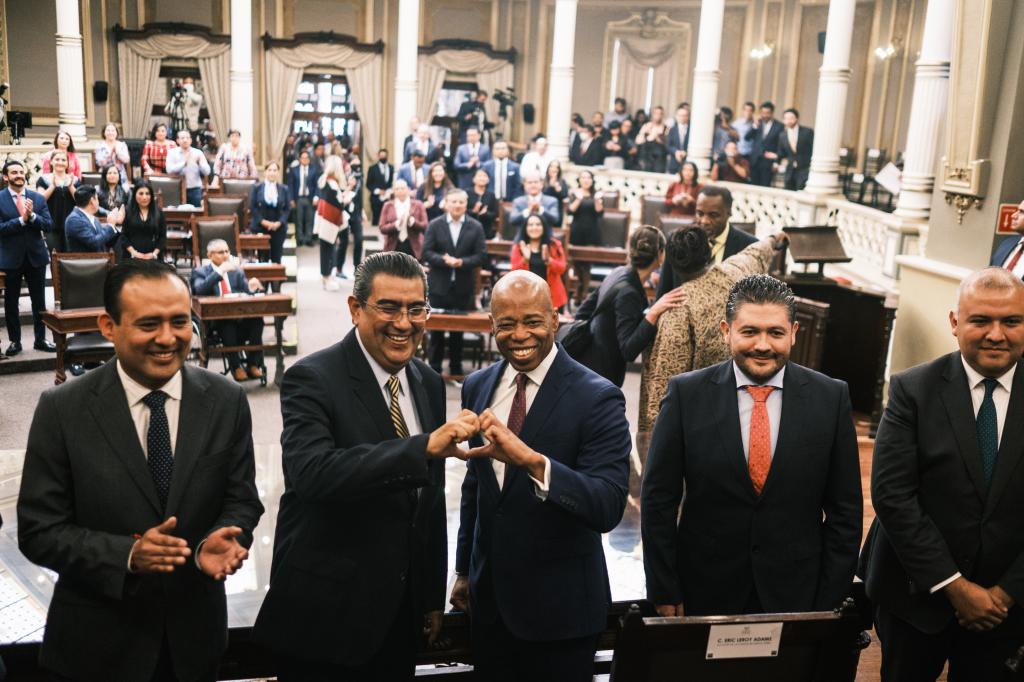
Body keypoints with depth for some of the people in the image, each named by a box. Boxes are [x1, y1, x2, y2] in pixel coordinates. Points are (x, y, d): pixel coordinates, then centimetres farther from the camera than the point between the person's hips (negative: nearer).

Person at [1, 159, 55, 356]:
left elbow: (49, 225, -2)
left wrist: (32, 215, -18)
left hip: (36, 256, 2)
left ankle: (40, 339, 19)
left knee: (39, 301, 9)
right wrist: (21, 219, -23)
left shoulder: (38, 198, 3)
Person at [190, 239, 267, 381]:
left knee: (257, 319, -29)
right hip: (215, 320, -3)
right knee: (228, 324, -37)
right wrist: (220, 272, -20)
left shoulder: (237, 270, 19)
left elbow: (246, 291, 10)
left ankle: (253, 364, -21)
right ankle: (235, 366, -24)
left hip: (240, 316, 3)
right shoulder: (200, 272, 6)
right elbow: (199, 290, -14)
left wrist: (251, 287, -15)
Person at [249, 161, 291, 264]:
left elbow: (287, 209, 3)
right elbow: (252, 207, -2)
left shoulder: (284, 189, 7)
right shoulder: (256, 187, 2)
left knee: (276, 258, 4)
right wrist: (263, 221, -13)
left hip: (278, 228, 1)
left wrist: (279, 222, -12)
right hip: (260, 227, -1)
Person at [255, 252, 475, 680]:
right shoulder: (312, 379, -15)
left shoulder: (429, 384, 4)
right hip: (325, 615, -5)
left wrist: (433, 596, 14)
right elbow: (313, 472, -33)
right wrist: (426, 446, -40)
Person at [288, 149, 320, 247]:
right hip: (298, 199, 0)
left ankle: (309, 239, 6)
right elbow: (290, 185, 4)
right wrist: (291, 199, -3)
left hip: (310, 199, 0)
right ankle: (299, 239, 7)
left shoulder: (314, 170, 4)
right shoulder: (293, 169, 5)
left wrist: (316, 197, -9)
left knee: (309, 220, 1)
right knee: (298, 220, 2)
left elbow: (317, 185, 2)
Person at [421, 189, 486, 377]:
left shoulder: (476, 227, 1)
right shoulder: (434, 225, 1)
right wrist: (444, 260, -22)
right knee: (437, 327, 7)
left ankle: (456, 368, 20)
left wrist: (462, 262, -20)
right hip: (439, 285, 0)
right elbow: (426, 253, -5)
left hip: (463, 286, 0)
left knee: (459, 328, 8)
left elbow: (481, 255, -4)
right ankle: (435, 367, 17)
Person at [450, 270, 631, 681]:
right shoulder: (477, 387, 1)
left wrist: (533, 460, -40)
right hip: (488, 598, 5)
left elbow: (608, 508, -26)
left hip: (559, 604, -5)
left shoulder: (597, 398, -17)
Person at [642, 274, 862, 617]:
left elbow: (845, 508, 0)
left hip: (796, 593, 1)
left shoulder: (831, 397, -5)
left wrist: (831, 601, -2)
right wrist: (665, 592, -5)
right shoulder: (687, 393, -8)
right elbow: (659, 499, -5)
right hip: (705, 594, 0)